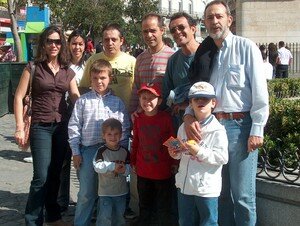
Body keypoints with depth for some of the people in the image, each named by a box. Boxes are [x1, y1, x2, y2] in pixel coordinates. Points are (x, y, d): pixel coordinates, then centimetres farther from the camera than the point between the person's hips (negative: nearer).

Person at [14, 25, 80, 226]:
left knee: (55, 174, 12)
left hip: (62, 126, 4)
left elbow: (77, 99, 7)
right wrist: (20, 127, -10)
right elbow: (19, 97, -4)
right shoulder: (33, 68, -3)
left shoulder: (68, 72, 8)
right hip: (40, 127, -4)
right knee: (41, 177, -6)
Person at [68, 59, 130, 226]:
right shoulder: (83, 100, 4)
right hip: (88, 150, 0)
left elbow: (125, 128, 4)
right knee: (86, 193, 5)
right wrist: (75, 152, 0)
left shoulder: (117, 102, 5)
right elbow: (74, 126, 4)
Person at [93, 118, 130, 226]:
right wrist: (113, 166, -27)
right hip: (105, 192, -4)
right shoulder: (101, 151, -12)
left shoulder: (124, 151, 1)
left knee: (119, 215, 20)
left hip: (121, 191, 4)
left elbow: (128, 168, 1)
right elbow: (97, 166, -23)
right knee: (105, 217, -3)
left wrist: (124, 169, -21)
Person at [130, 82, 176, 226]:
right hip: (143, 171, 3)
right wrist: (133, 162, 12)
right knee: (144, 206, 20)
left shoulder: (166, 118, -12)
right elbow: (135, 142, 7)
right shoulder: (138, 119, -2)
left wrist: (174, 163, -1)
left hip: (163, 171, -3)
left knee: (164, 208, 10)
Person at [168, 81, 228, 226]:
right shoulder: (184, 127, 6)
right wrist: (176, 153, -4)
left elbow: (223, 158, -20)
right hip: (185, 184, 6)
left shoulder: (217, 130, -13)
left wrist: (199, 151, -26)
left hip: (207, 188, -6)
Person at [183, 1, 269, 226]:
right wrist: (189, 115, -7)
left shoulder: (246, 47, -1)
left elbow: (259, 92, -6)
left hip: (240, 125, -5)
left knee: (242, 195, -1)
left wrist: (257, 130, -11)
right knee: (219, 190, 14)